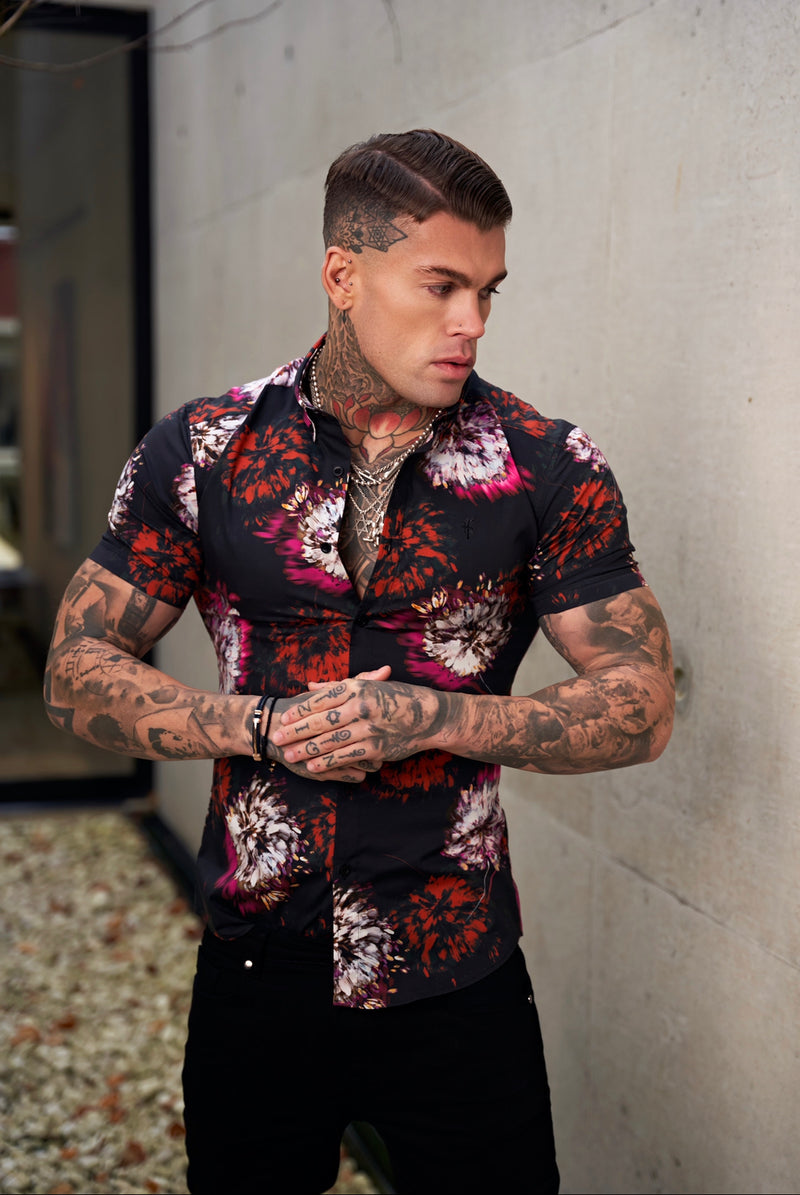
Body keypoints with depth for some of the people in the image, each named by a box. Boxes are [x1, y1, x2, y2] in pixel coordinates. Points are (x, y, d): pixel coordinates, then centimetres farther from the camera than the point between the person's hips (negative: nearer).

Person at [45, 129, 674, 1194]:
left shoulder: (550, 470, -6)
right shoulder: (202, 452, -3)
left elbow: (642, 707, -6)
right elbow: (80, 672, 0)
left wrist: (424, 717, -18)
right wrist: (265, 726, -14)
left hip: (457, 982, -1)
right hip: (255, 969, 2)